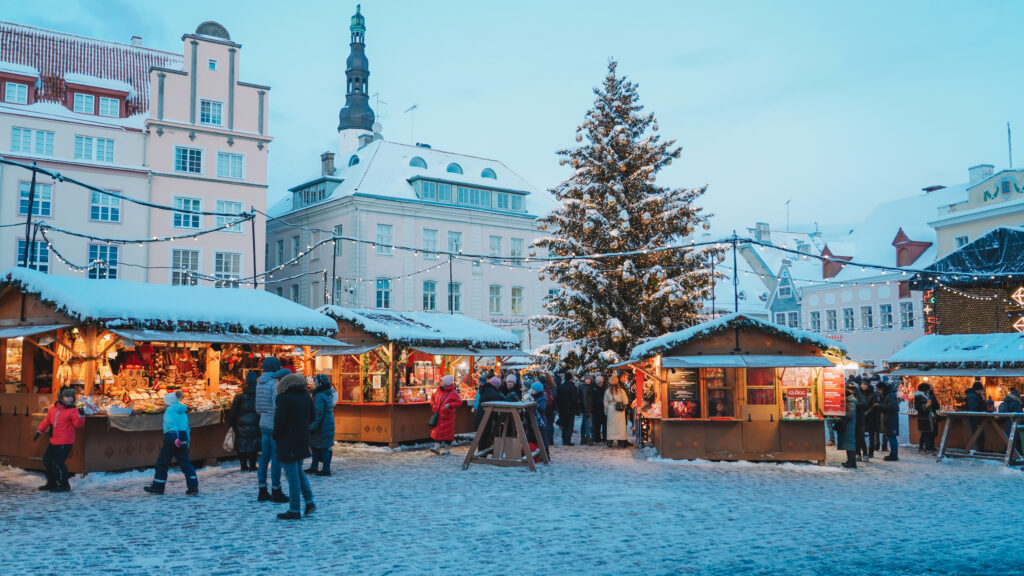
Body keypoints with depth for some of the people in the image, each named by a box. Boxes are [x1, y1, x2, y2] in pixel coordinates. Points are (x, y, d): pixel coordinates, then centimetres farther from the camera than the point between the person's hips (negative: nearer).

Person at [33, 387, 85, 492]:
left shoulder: (72, 411, -11)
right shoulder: (53, 408, 8)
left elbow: (78, 424, -20)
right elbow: (47, 420, 20)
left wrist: (80, 416, -37)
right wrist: (39, 431, 22)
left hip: (65, 443, -8)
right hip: (53, 442, 8)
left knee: (57, 463, -10)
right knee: (47, 460, 17)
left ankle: (64, 485, 4)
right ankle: (52, 483, 33)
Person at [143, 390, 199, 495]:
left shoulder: (169, 411, -6)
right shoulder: (183, 412, 17)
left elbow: (171, 424, -22)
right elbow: (187, 428, 19)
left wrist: (175, 438, -33)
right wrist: (187, 441, 23)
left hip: (172, 439, -7)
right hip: (183, 439, 7)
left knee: (162, 463, 9)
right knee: (185, 463, 4)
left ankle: (158, 487, 18)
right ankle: (193, 487, -7)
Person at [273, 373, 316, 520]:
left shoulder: (283, 398, -14)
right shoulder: (306, 396, 8)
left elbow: (279, 421, -18)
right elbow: (311, 418, 14)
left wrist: (275, 436, -1)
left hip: (287, 443, -7)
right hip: (302, 441, 7)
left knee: (292, 475, -2)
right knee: (298, 471, 21)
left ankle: (294, 511, 5)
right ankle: (309, 502, 14)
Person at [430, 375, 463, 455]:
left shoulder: (453, 393, -7)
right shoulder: (438, 391, 11)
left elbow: (459, 402, -9)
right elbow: (433, 398, 25)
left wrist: (450, 405, -19)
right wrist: (433, 405, 7)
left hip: (447, 417, -5)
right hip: (438, 416, 5)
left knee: (447, 432, 0)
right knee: (437, 431, 1)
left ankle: (447, 448, 10)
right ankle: (436, 447, 2)